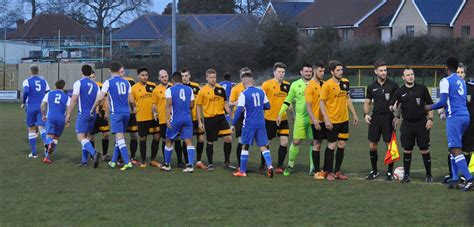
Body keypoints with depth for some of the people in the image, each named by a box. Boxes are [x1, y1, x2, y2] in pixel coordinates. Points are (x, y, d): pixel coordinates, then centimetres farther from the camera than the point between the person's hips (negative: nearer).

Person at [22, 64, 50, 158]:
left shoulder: (27, 81, -1)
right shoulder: (43, 81, 9)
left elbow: (26, 91, -19)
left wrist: (23, 103, -4)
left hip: (31, 107, -2)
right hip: (41, 107, 2)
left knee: (31, 129, 10)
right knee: (41, 128, -6)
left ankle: (34, 153, 12)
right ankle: (47, 143, -38)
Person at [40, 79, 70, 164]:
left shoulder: (49, 94, 14)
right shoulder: (67, 97, 11)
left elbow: (42, 105, 6)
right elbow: (68, 109, -2)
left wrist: (44, 115, 18)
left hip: (50, 117, 0)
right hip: (61, 119, 0)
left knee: (49, 135, -8)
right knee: (56, 137, 12)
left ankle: (49, 143, -46)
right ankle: (47, 156, 11)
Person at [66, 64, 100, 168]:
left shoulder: (78, 83, -5)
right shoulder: (95, 85, 11)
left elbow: (74, 99, -10)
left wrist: (68, 114, -7)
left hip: (83, 113, -6)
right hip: (92, 114, 6)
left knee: (81, 137, -10)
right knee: (87, 137, 14)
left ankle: (94, 153, -32)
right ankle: (84, 161, 12)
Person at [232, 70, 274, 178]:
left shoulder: (244, 94, -10)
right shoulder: (261, 92, 5)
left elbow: (239, 110, -13)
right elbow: (267, 106, 12)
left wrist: (233, 124, -6)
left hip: (249, 124, -4)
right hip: (261, 123, 4)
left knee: (245, 146, 8)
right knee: (263, 146, 7)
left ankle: (242, 171, 12)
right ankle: (269, 165, -14)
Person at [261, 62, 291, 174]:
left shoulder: (287, 85, 7)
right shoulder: (267, 84, -7)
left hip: (283, 119, 4)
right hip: (270, 118, -4)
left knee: (284, 142, -4)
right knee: (266, 142, 6)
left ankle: (279, 166, 6)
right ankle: (262, 165, 23)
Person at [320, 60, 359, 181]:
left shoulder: (345, 82, 6)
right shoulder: (327, 85, -13)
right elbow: (321, 102, -11)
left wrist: (354, 114, 16)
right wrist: (326, 119, -18)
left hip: (344, 120, 6)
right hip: (332, 121, -6)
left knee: (342, 145, 8)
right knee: (332, 146, -1)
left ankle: (337, 171, 18)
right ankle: (329, 172, 9)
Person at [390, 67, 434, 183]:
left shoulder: (422, 88, 2)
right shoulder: (400, 92, 4)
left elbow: (430, 104, 6)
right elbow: (391, 106, 7)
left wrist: (430, 119, -2)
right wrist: (393, 108, -17)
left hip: (421, 123, -1)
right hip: (407, 124, 1)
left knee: (424, 150, 0)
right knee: (407, 150, 2)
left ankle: (429, 175, 10)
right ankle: (406, 175, 12)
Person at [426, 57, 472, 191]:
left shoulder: (446, 81, -6)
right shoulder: (462, 82, 18)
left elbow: (443, 101, -13)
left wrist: (430, 107, 3)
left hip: (454, 118, -8)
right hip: (465, 116, 8)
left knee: (456, 150, -9)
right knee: (454, 149, 15)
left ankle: (469, 179, -19)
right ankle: (455, 180, 10)